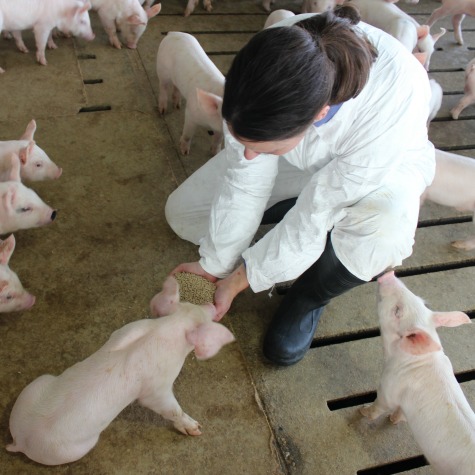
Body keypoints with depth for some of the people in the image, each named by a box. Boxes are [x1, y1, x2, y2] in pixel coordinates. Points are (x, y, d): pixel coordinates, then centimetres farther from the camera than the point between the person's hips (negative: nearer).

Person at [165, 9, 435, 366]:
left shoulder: (394, 102, -43)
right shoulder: (268, 61, -34)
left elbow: (315, 216, -33)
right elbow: (243, 181, -22)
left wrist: (239, 280, -22)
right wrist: (214, 265, -14)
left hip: (384, 164, -2)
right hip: (301, 160, 3)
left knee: (385, 224, -39)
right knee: (182, 213, -4)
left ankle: (308, 299, -6)